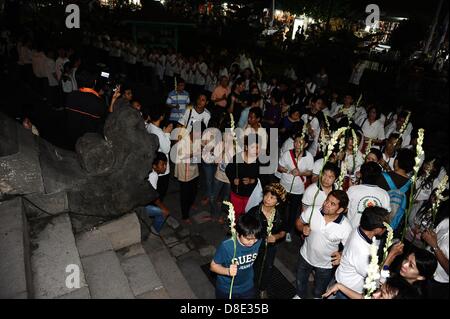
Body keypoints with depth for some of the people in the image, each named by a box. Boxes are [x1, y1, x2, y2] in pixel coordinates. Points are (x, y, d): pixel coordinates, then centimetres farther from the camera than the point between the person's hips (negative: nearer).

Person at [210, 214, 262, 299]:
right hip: (226, 289, -2)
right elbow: (213, 265, -21)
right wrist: (227, 271, -38)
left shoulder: (258, 243, -22)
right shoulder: (226, 246, -33)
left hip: (248, 288, 3)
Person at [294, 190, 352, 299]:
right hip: (305, 256, 2)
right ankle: (300, 296, 62)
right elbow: (299, 222, -7)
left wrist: (341, 255, -35)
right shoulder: (312, 211, -25)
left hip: (326, 265, -1)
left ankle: (317, 297, 63)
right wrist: (303, 228, -27)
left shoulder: (346, 227, -30)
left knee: (320, 290, 29)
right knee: (300, 282, 30)